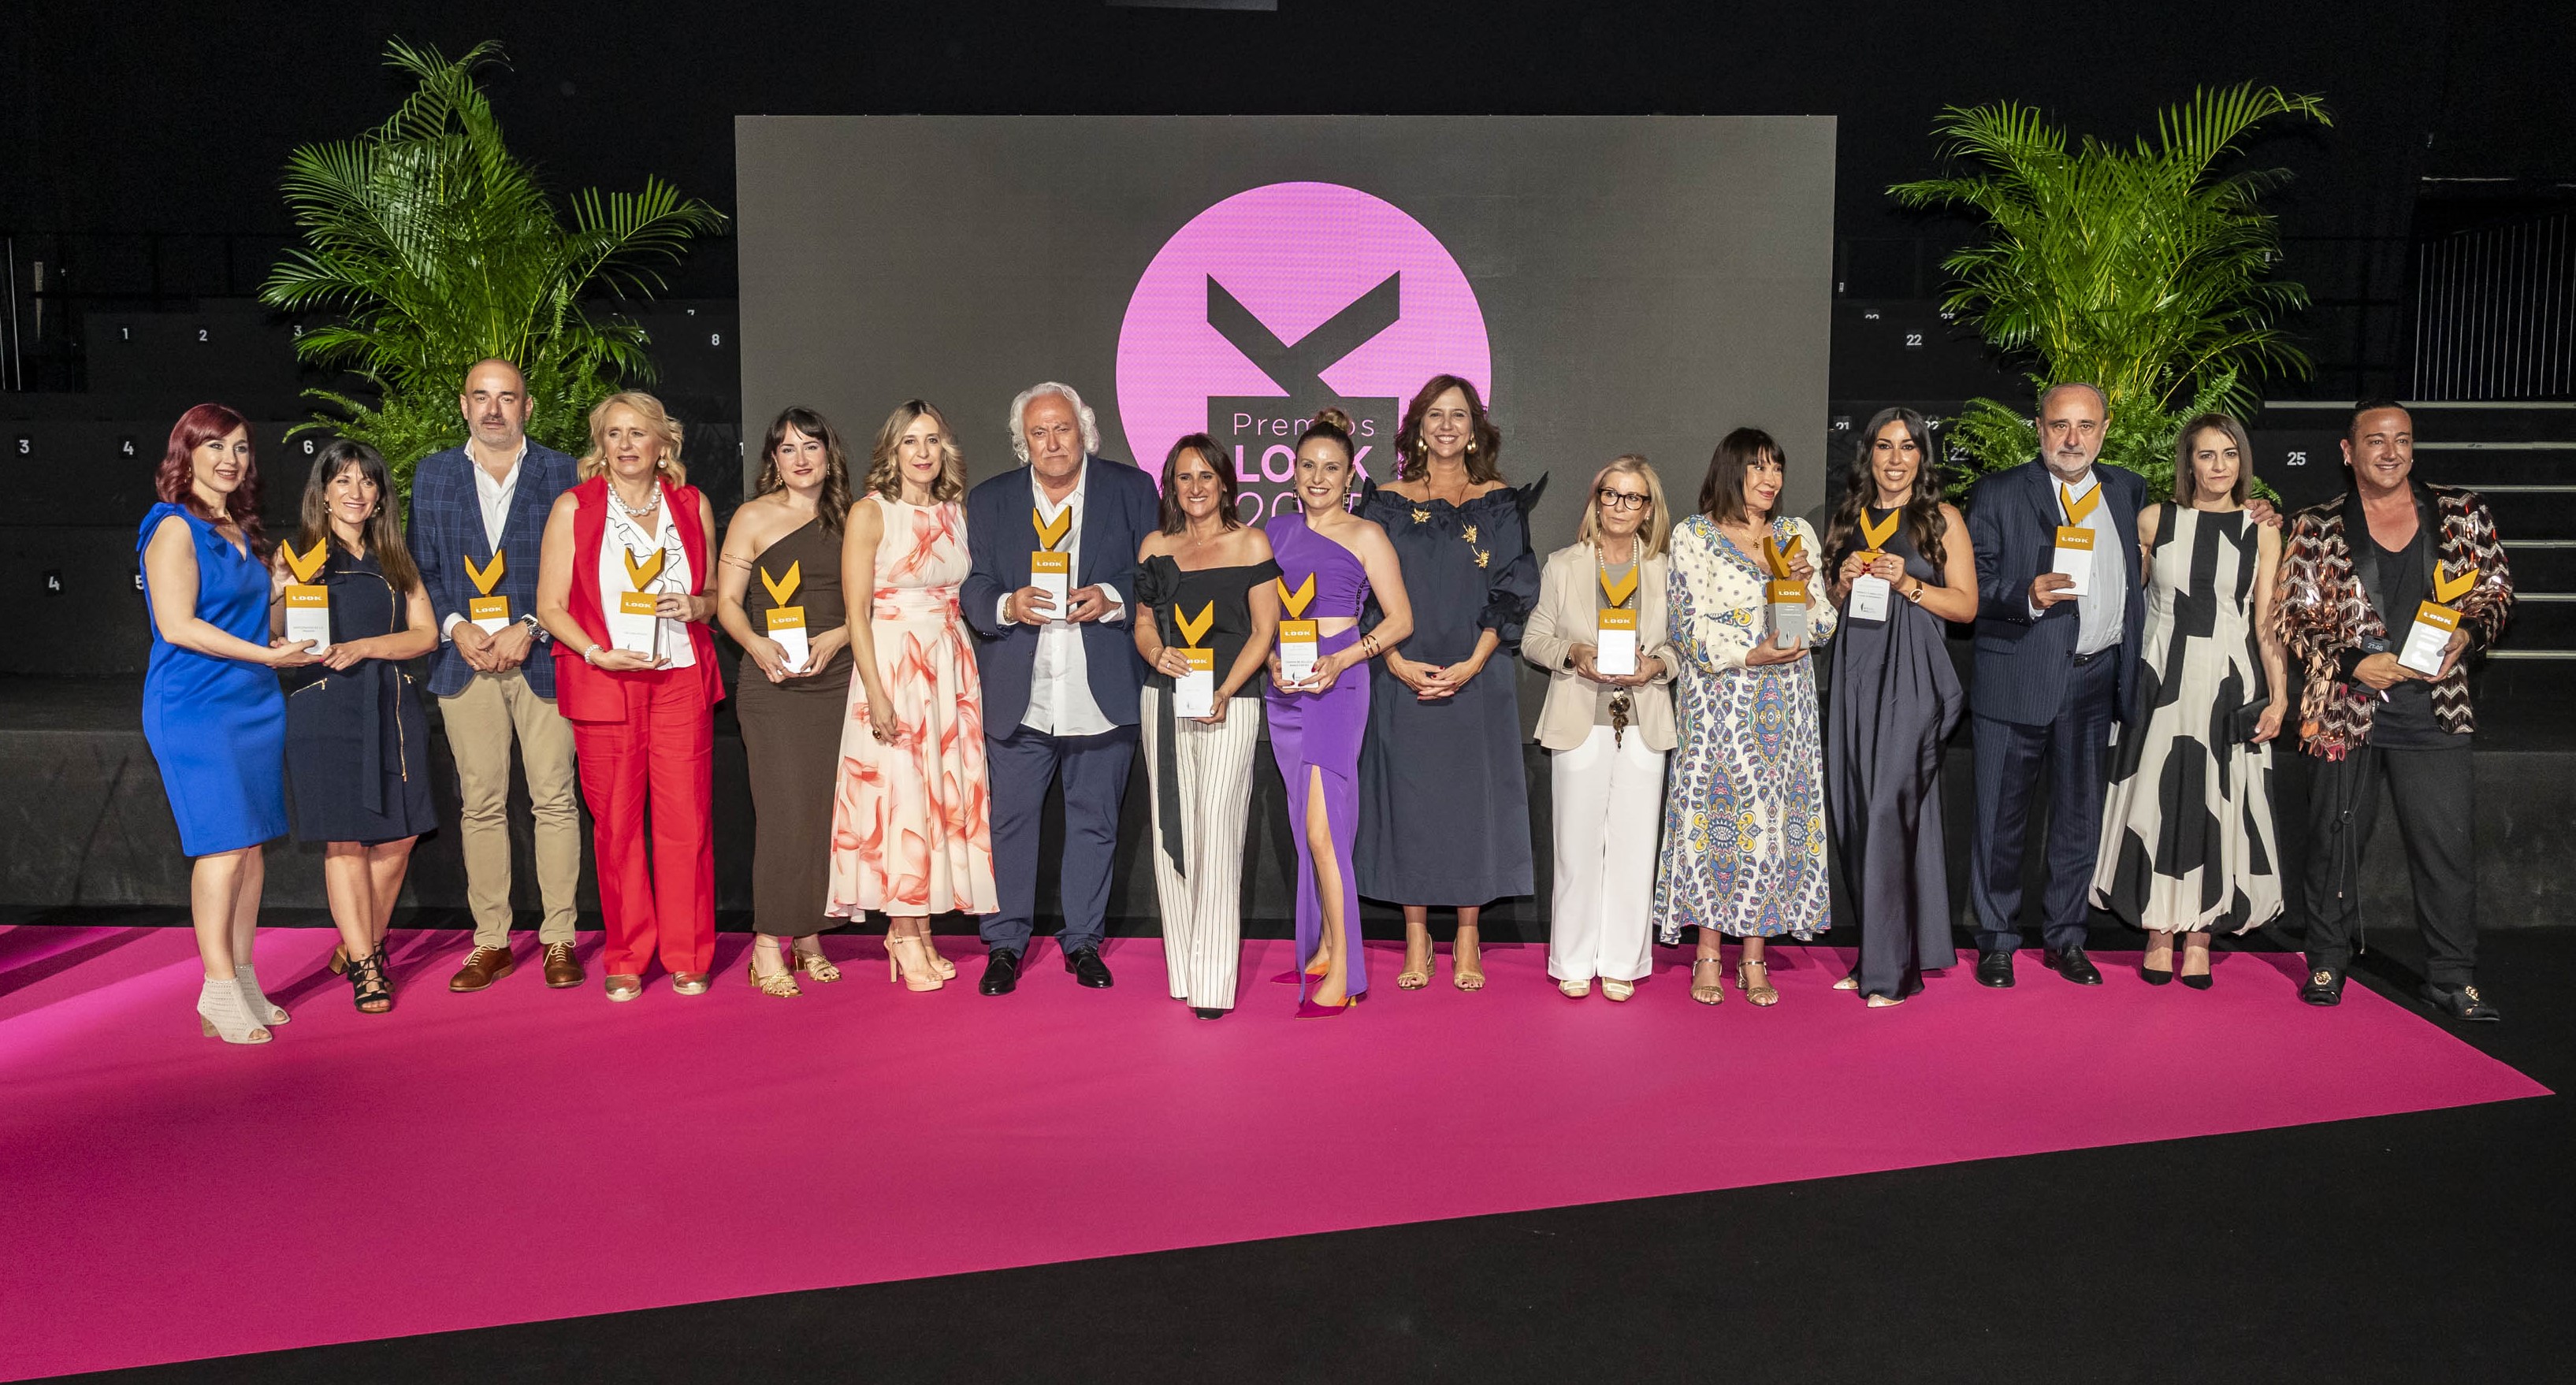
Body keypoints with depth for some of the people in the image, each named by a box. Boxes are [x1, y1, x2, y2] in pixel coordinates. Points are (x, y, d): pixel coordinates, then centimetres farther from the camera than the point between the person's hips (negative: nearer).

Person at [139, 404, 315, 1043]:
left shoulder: (239, 531, 17)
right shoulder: (175, 528, -7)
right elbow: (177, 625, -16)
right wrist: (266, 654, -15)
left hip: (254, 703, 8)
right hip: (195, 705, -8)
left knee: (252, 847, 8)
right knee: (225, 846, -10)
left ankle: (245, 982, 15)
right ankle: (219, 995, -3)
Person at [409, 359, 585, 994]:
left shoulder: (560, 471, 4)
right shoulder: (432, 473, 12)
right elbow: (423, 567, 11)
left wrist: (529, 628, -11)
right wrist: (455, 627, -5)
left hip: (541, 656, -2)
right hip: (466, 657, 2)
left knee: (554, 799, -2)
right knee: (480, 804, 3)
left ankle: (558, 940, 6)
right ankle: (491, 942, 11)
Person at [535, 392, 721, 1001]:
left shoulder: (693, 506, 11)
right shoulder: (574, 507, 4)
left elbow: (719, 596, 18)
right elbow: (551, 606, 3)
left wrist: (696, 606, -4)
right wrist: (598, 653, -12)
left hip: (682, 680, 1)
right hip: (603, 680, -1)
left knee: (686, 820, -1)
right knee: (616, 824, 2)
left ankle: (688, 958, 11)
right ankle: (626, 960, 15)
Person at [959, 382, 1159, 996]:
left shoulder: (1131, 489, 3)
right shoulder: (989, 501, 7)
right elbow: (971, 588, 4)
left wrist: (1111, 598, -16)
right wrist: (1008, 605, -17)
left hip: (1103, 694, 0)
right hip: (1018, 698, 1)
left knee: (1095, 823, 10)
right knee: (1011, 820, 6)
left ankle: (1083, 942, 25)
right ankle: (1004, 945, 20)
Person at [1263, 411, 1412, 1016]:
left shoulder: (1365, 536, -1)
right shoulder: (1277, 531, 13)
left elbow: (1400, 619, -2)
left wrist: (1339, 661, -13)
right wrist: (1273, 660, -5)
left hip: (1337, 687, -5)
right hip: (1285, 688, 5)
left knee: (1322, 829, -12)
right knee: (1307, 826, 10)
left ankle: (1340, 970, -7)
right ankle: (1321, 950, 20)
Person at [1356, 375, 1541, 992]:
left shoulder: (1499, 504, 5)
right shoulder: (1387, 503, 5)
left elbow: (1513, 592, -1)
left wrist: (1471, 663, -12)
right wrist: (1396, 662, -11)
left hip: (1476, 680, 0)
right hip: (1402, 681, 0)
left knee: (1471, 798, 2)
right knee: (1409, 800, 2)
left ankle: (1467, 942, 12)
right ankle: (1416, 940, 13)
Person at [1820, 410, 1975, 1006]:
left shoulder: (1941, 520, 4)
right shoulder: (1847, 519, 16)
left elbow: (1966, 604, 1)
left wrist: (1908, 584, -11)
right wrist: (1845, 583, 0)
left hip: (1911, 675, -5)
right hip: (1854, 672, 5)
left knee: (1891, 806, -10)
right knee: (1855, 808, 3)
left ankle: (1891, 967, -4)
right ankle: (1875, 954, 12)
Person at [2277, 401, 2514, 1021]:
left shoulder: (2462, 514, 7)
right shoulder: (2318, 528, 2)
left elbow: (2497, 592, 11)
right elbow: (2294, 618, 0)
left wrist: (2467, 635, -9)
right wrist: (2353, 663, -13)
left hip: (2433, 711, 1)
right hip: (2345, 709, -1)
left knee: (2448, 846, 2)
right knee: (2334, 841, 8)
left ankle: (2453, 978, 14)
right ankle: (2327, 963, 23)